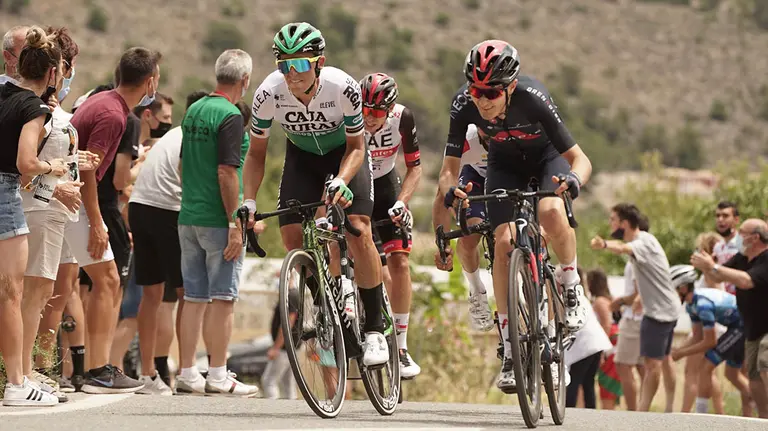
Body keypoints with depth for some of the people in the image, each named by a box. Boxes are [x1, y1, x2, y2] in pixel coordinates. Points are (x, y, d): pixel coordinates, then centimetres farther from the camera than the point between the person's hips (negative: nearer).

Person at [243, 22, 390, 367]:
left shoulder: (343, 88, -33)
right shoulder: (268, 94, -27)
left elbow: (356, 146, -19)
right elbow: (256, 152, -12)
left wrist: (341, 180, -39)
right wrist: (249, 201, -24)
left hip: (344, 153, -3)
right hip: (302, 157, 3)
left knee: (358, 232, -20)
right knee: (292, 236, -13)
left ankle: (375, 329, -10)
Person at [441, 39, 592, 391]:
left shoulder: (532, 98, -37)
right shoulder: (464, 105, -30)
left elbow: (579, 158, -34)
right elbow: (448, 170, -25)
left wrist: (574, 180, -56)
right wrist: (450, 190, -47)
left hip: (547, 156, -2)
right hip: (505, 164, 2)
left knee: (551, 213, -34)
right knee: (503, 242, -17)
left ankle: (572, 288, -5)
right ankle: (510, 350, -9)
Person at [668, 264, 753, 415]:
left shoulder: (703, 304, -25)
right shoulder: (691, 304, 6)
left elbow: (710, 342, -21)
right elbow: (698, 337, 11)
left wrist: (681, 353, -13)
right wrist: (676, 350, -3)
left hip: (744, 326, -10)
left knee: (705, 368, -10)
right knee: (732, 374, 23)